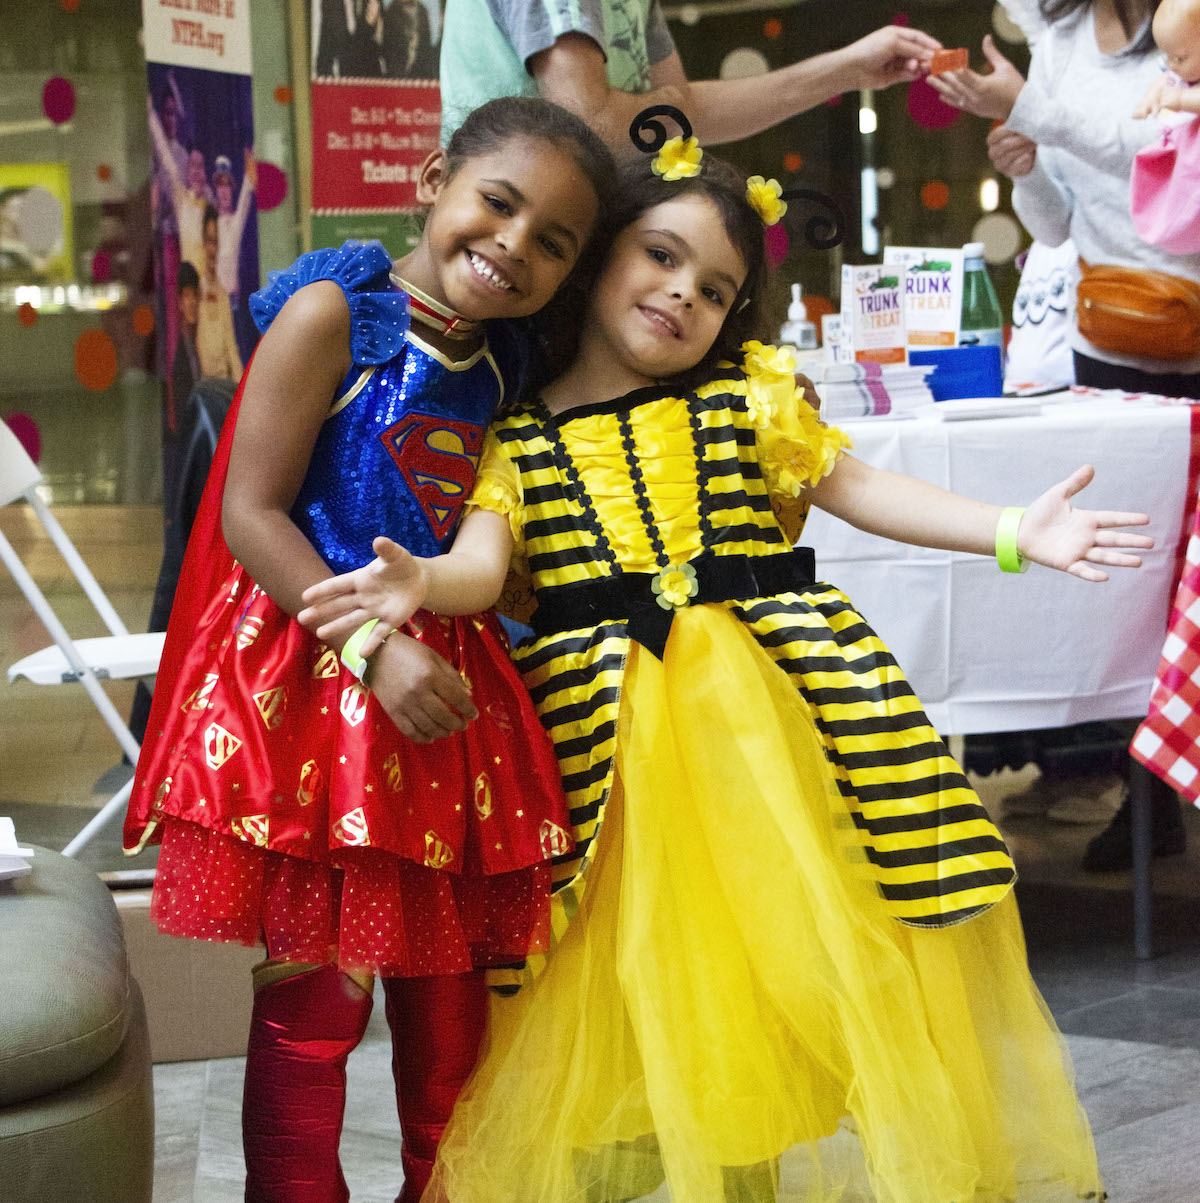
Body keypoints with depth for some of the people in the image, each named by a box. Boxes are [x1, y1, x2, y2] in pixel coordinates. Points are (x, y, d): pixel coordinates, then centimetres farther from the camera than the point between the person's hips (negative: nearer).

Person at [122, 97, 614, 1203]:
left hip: (449, 686, 6)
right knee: (313, 995, -1)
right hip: (313, 684, -6)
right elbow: (251, 513, -14)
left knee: (448, 992, 13)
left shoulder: (506, 364, 10)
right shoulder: (332, 315, -9)